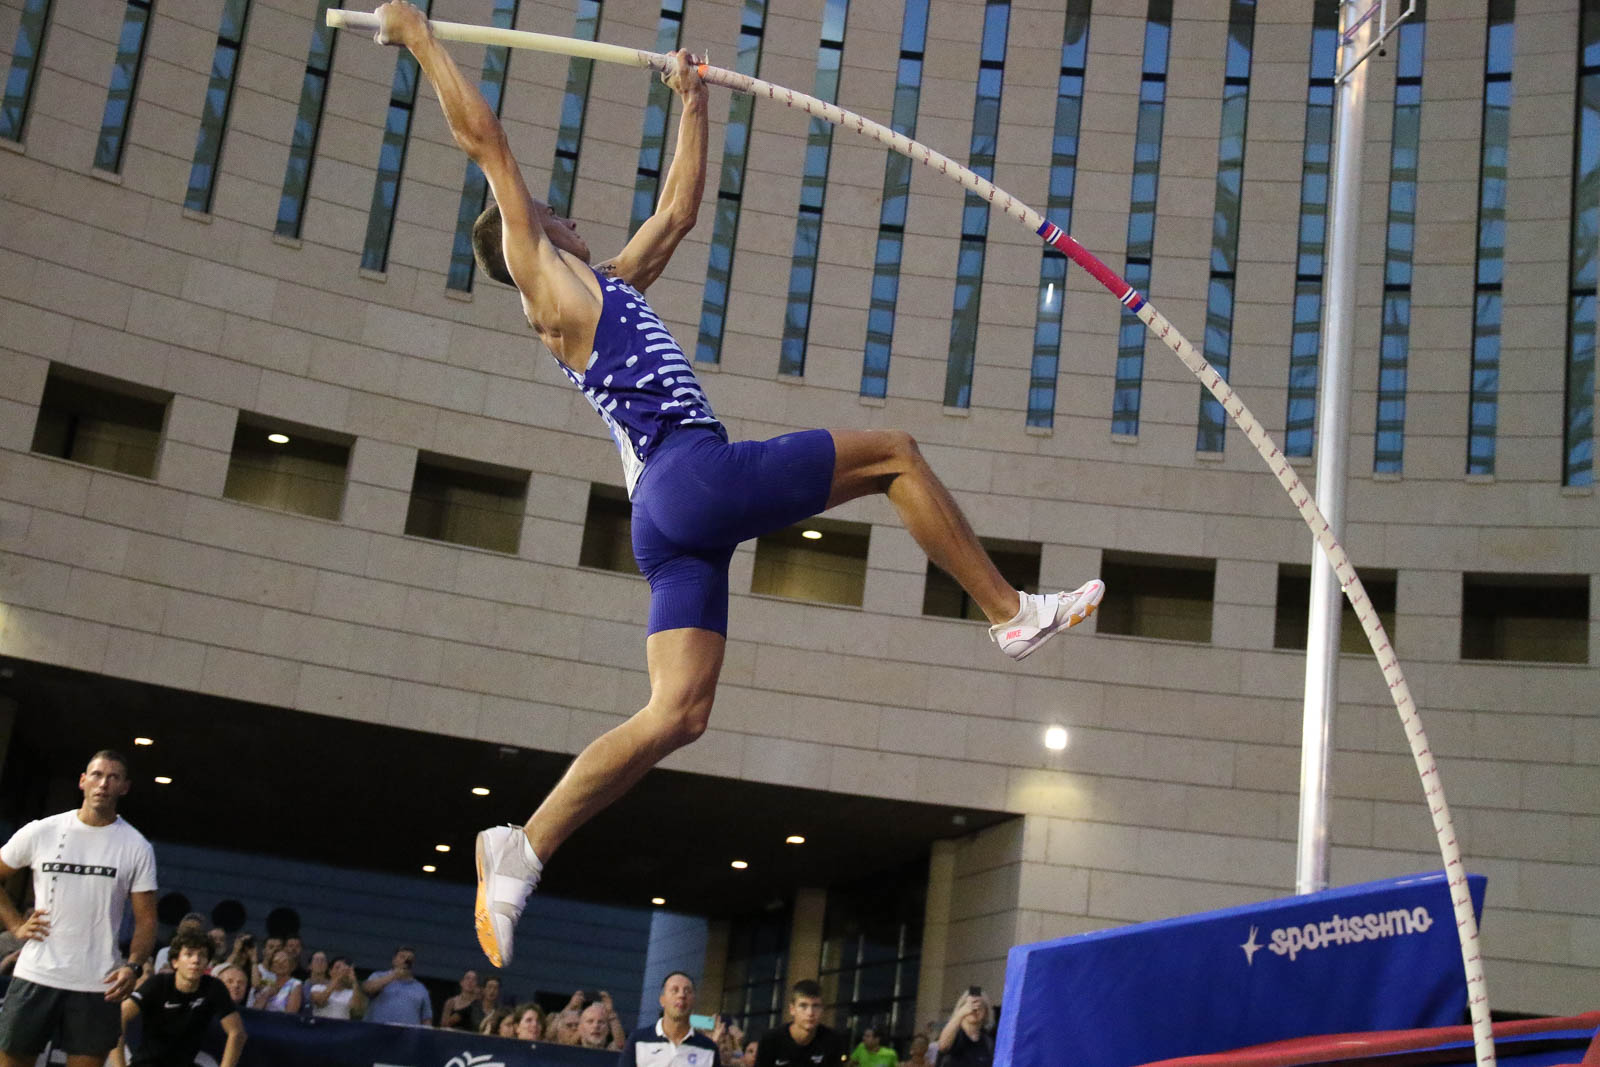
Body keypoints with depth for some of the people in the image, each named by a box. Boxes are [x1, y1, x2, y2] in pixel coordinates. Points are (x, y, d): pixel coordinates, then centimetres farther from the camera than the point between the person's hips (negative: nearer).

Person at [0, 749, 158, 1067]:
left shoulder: (136, 847, 2)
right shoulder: (41, 832, 2)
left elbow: (145, 919, 3)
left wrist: (133, 966, -13)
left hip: (98, 984, 0)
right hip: (35, 976, 0)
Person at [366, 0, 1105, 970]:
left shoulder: (611, 282, 30)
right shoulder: (540, 275, 8)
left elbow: (681, 208, 40)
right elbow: (486, 139, 5)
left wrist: (694, 105, 45)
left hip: (673, 522, 9)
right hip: (695, 478, -9)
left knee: (676, 715, 0)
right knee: (893, 453, 1)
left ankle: (522, 850, -3)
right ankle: (1012, 614, 5)